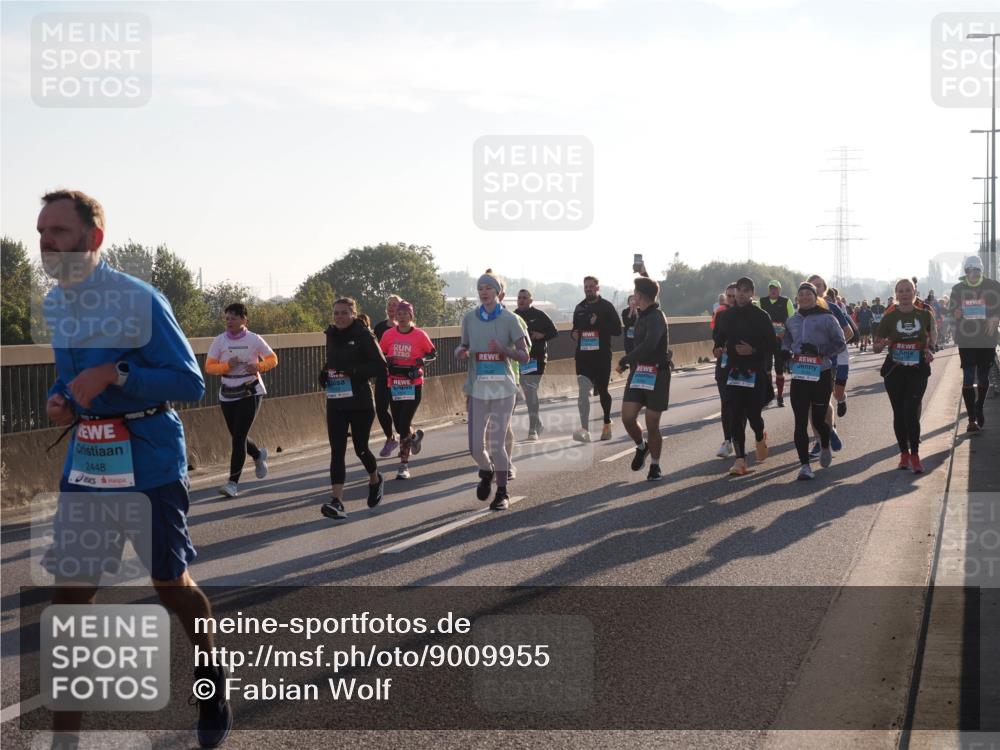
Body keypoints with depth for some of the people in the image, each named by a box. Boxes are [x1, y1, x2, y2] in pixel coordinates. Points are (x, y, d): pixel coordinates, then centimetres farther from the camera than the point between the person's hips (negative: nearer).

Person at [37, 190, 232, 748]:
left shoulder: (139, 299, -15)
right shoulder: (54, 304, 6)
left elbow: (190, 383, -15)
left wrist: (114, 373, -26)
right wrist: (59, 400, 0)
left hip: (150, 467, -5)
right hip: (85, 467, 5)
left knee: (171, 585, 9)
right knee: (71, 594, 0)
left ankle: (213, 672, 38)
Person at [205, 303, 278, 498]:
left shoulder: (254, 339, -4)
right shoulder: (219, 341, 0)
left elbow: (273, 359, 6)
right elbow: (209, 366, -1)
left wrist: (258, 367, -14)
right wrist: (226, 366, -19)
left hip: (250, 392, -4)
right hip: (227, 394, 4)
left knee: (239, 437, -11)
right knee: (237, 436, 12)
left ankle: (233, 482, -9)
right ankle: (258, 456, 46)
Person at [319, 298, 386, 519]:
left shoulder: (363, 336, -9)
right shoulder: (331, 335, 9)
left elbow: (381, 367, -13)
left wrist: (353, 370, -24)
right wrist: (325, 373, 4)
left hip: (360, 403, -4)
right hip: (336, 403, 4)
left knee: (360, 448, 9)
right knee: (337, 451, -6)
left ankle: (375, 480, 40)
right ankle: (337, 502, -13)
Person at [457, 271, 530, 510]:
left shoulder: (509, 319, -2)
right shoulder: (470, 318, 5)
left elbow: (524, 355, -4)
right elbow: (463, 348, 15)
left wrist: (502, 349, -21)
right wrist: (461, 352, -9)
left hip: (503, 388, -2)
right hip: (478, 389, 2)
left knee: (498, 442, -5)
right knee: (476, 446, -2)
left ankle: (502, 493, 9)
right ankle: (487, 473, 32)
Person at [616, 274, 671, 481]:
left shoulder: (656, 317, -17)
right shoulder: (641, 315, 10)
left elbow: (648, 345, -31)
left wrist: (624, 361, -24)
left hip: (657, 374, -7)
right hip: (638, 372, 7)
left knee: (652, 425, -1)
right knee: (628, 417, -7)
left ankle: (655, 466, 15)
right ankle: (641, 447, 22)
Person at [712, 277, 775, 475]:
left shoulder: (761, 316, -3)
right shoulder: (726, 316, 8)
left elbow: (771, 345, -4)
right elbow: (718, 337, 20)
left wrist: (753, 350, -20)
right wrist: (718, 349, -2)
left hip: (756, 372, -3)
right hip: (733, 370, 3)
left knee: (753, 413, -3)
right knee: (735, 416, -3)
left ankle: (760, 437, 34)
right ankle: (740, 460, -1)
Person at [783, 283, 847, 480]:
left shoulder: (827, 318, -3)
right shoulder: (792, 321, 11)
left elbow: (840, 343, -4)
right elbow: (786, 341, 25)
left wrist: (819, 350, -19)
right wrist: (785, 352, 2)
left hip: (821, 375, -3)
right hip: (799, 375, 3)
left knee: (818, 419, 4)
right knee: (800, 422, -4)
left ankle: (825, 448, 38)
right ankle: (804, 465, -2)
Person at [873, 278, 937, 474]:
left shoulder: (924, 315, 1)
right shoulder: (890, 317, 0)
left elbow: (932, 336, 18)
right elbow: (876, 346, 3)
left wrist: (930, 350, -1)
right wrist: (881, 345, -20)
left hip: (918, 371, -1)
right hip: (894, 370, 1)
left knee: (911, 413, -12)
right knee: (899, 413, 8)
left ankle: (915, 455, -3)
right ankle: (904, 453, 22)